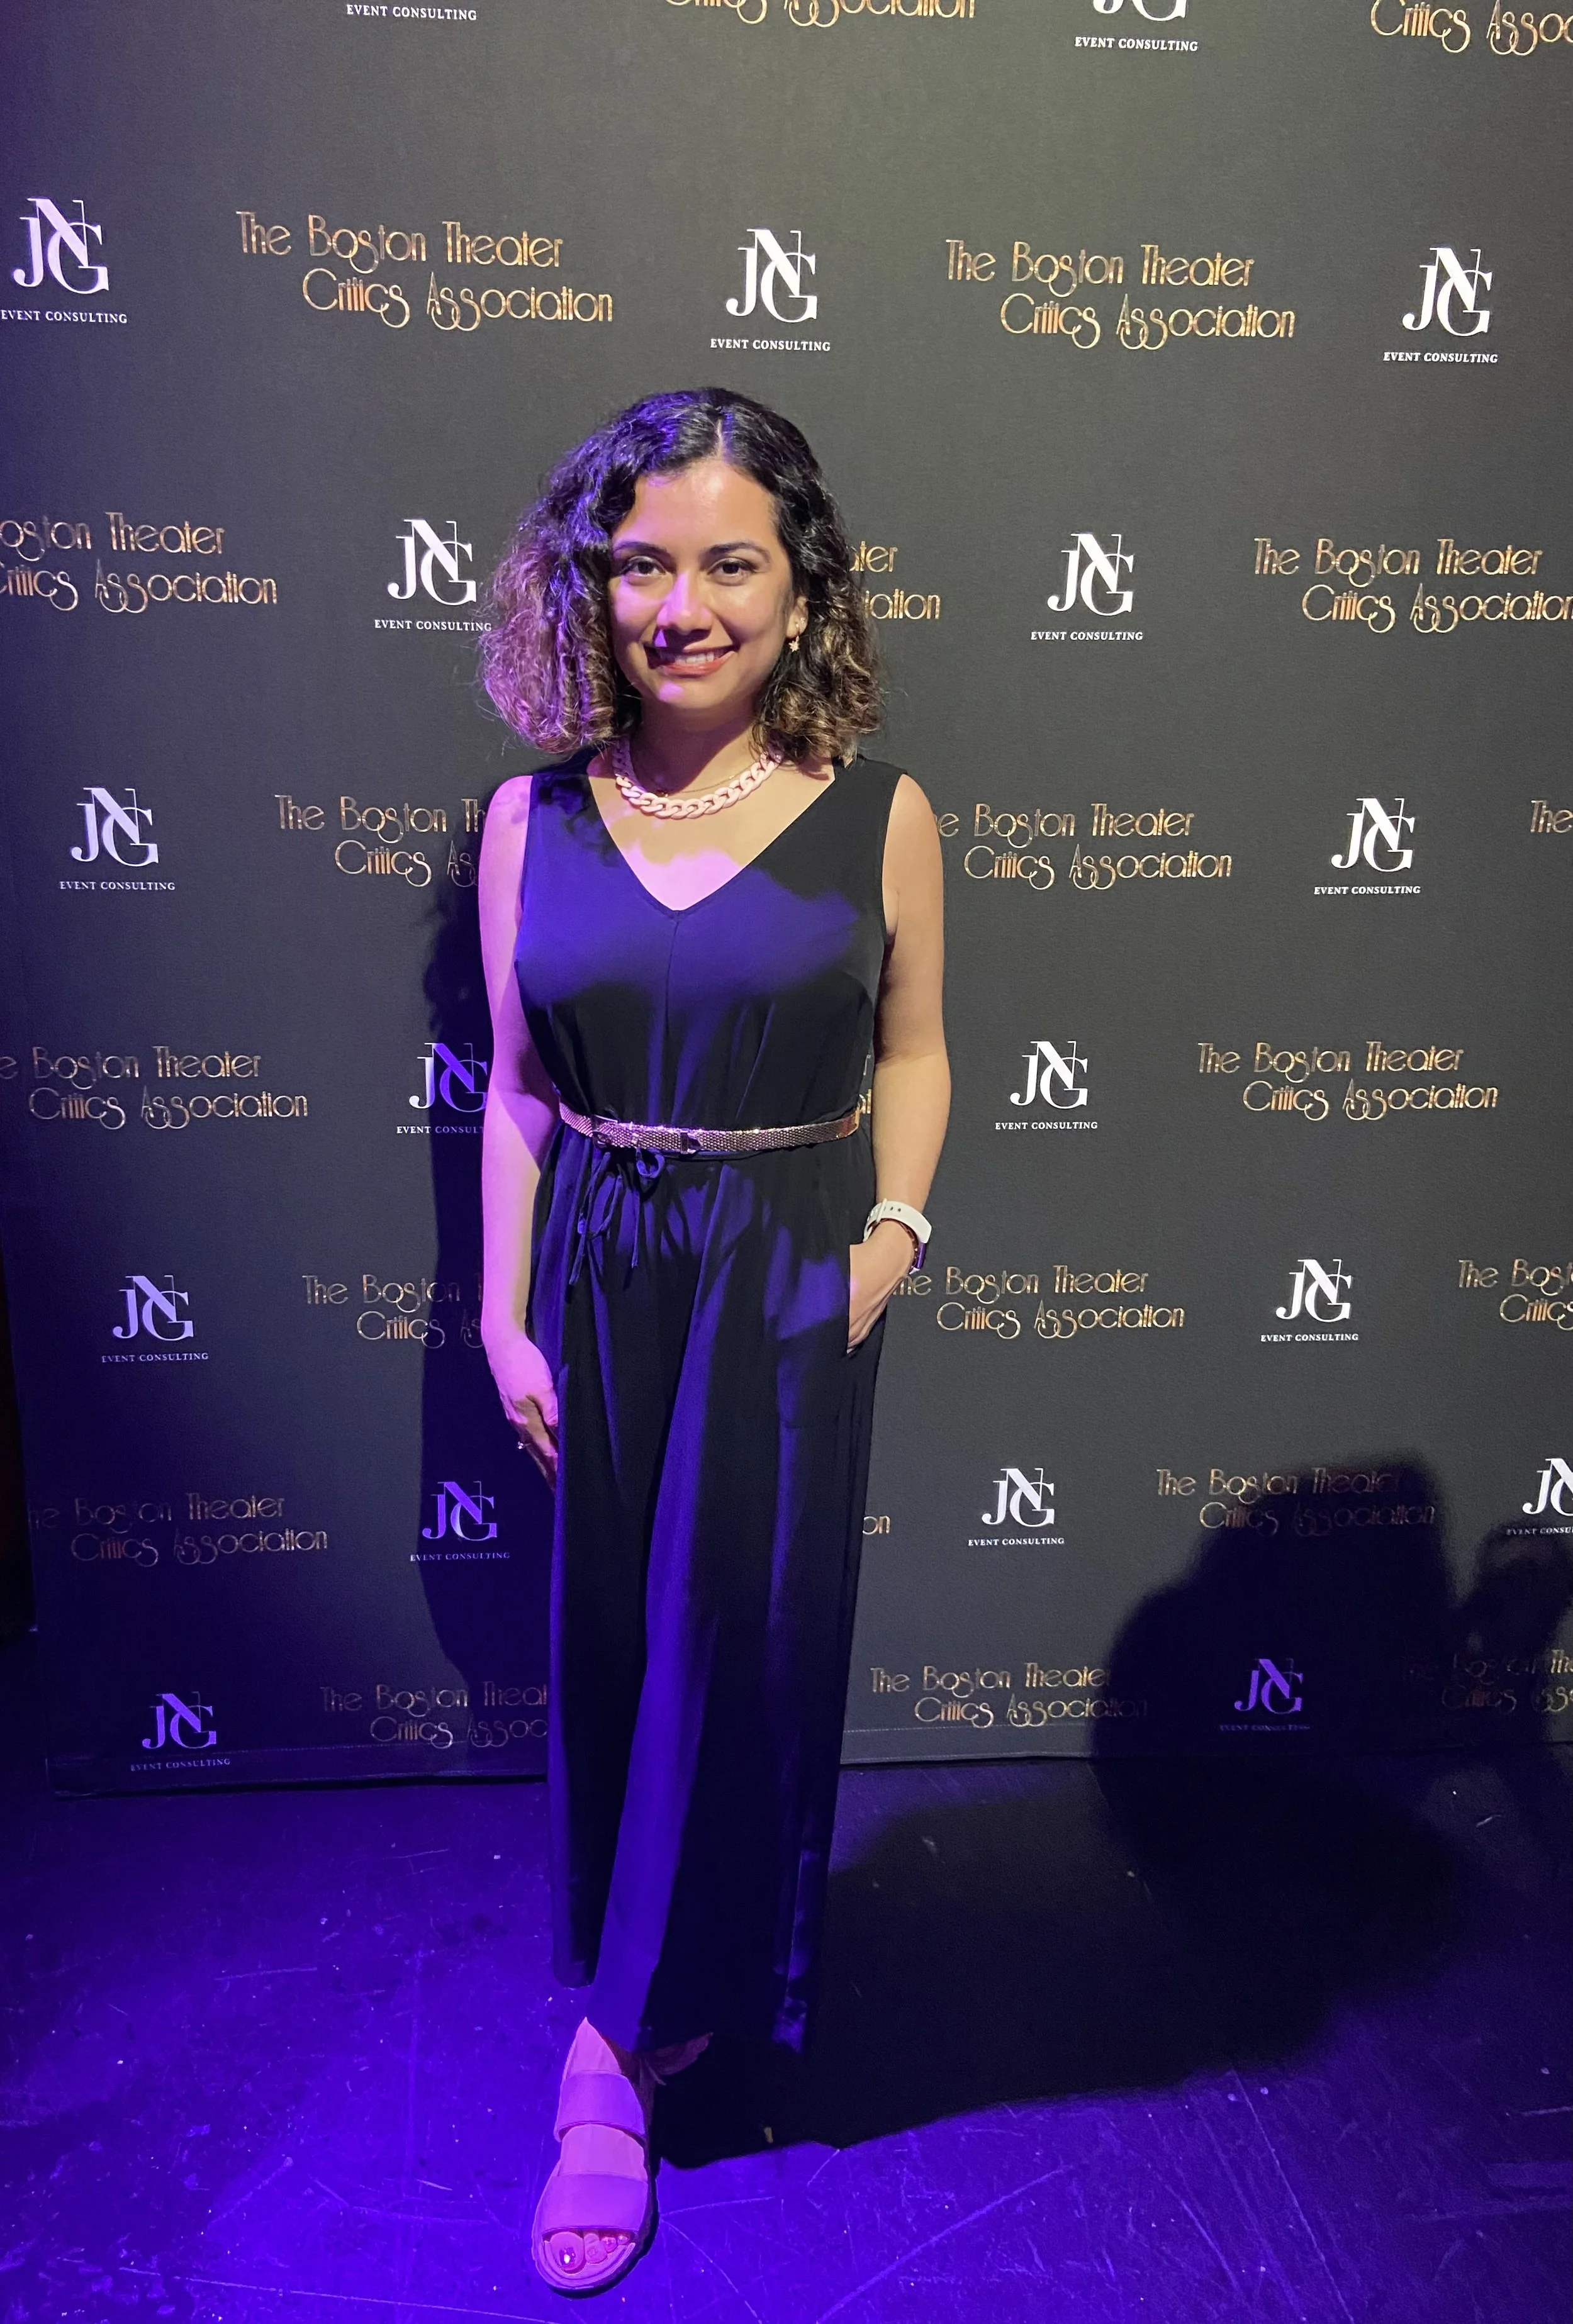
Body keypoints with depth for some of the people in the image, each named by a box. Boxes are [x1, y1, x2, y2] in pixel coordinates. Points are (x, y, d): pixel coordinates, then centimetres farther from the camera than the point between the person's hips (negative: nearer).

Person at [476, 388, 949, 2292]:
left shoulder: (876, 818, -6)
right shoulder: (533, 817, -2)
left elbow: (912, 1053, 4)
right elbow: (516, 1087, 2)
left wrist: (894, 1229, -10)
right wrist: (504, 1314, -1)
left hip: (791, 1274, -1)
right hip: (599, 1272, 2)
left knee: (743, 1642, 4)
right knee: (610, 1639, 13)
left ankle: (620, 2055, 23)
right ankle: (653, 1991, 39)